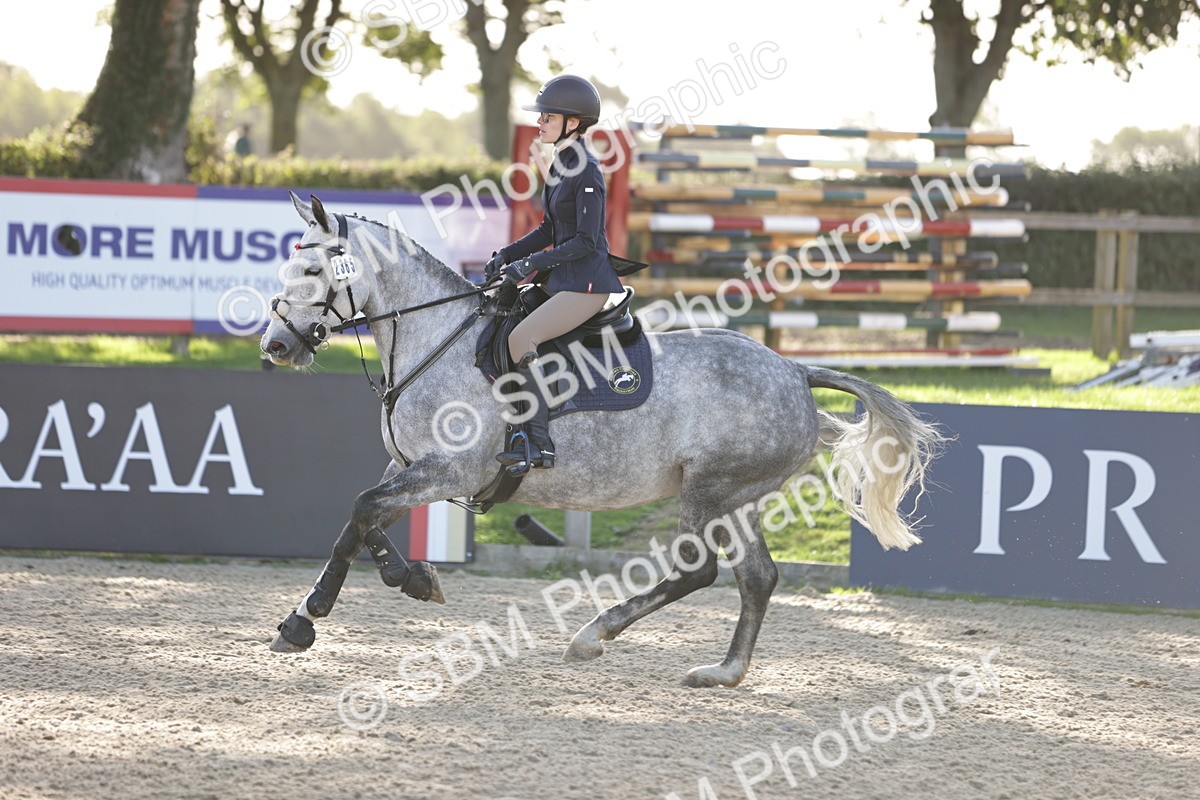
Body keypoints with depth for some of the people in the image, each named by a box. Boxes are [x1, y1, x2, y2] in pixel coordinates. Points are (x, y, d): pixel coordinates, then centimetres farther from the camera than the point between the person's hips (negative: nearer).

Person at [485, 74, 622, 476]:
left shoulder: (586, 172, -16)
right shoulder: (560, 166, 13)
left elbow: (586, 241, -19)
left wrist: (530, 264, -18)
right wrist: (507, 255, 6)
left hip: (587, 283, -10)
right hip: (561, 279, 10)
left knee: (521, 338, -23)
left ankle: (540, 442, -22)